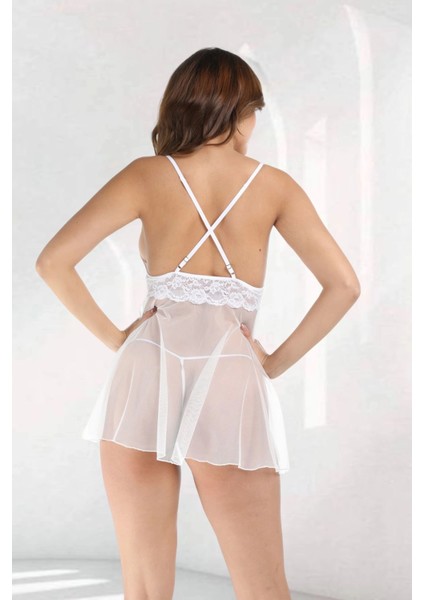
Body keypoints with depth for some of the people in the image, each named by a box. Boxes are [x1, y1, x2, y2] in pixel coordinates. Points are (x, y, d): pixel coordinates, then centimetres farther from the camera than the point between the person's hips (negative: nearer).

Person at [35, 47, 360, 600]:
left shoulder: (148, 174, 7)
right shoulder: (274, 185, 9)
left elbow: (53, 261, 1)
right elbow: (344, 285, 4)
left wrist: (113, 337, 8)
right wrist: (278, 361, 9)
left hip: (147, 371, 0)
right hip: (232, 379, 0)